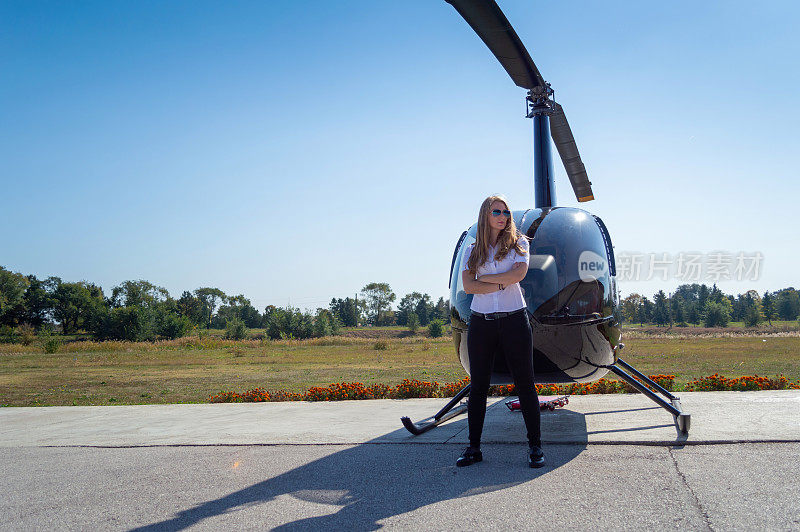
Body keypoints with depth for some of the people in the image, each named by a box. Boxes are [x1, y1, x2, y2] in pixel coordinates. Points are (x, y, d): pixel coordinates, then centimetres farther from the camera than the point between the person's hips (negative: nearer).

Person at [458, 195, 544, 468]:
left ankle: (535, 446, 10)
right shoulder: (473, 250, 11)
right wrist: (502, 283, -10)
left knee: (525, 384, 0)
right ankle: (474, 447, 11)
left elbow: (519, 273, -11)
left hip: (514, 319, -1)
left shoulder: (519, 243, 7)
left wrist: (485, 278, -5)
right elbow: (467, 285, -3)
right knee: (478, 386, 4)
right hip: (481, 321, 2)